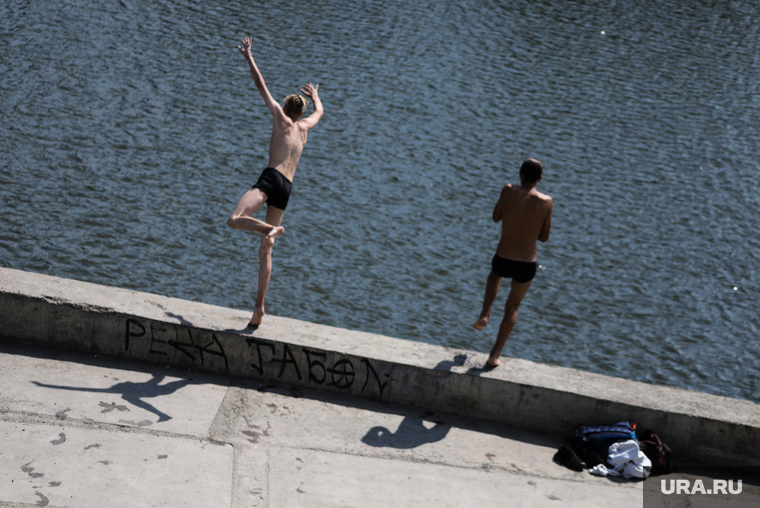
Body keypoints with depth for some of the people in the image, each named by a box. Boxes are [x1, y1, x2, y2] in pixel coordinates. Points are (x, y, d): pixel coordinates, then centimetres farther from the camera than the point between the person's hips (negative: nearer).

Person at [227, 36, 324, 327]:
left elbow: (261, 86, 7)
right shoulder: (304, 127, 22)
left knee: (234, 220, -20)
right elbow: (319, 112, 44)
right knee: (265, 251, 5)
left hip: (271, 178, -6)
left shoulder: (281, 117, 9)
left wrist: (249, 57, 13)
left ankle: (271, 229, -41)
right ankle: (259, 306, 0)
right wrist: (315, 95, 63)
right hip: (287, 188, 6)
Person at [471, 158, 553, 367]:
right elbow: (544, 237, 4)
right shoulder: (546, 202, -7)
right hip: (527, 265, 0)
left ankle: (484, 316, 26)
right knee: (512, 308, 24)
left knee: (495, 274, 40)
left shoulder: (509, 191, -6)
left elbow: (496, 218, 10)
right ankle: (494, 355, 19)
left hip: (503, 261, 1)